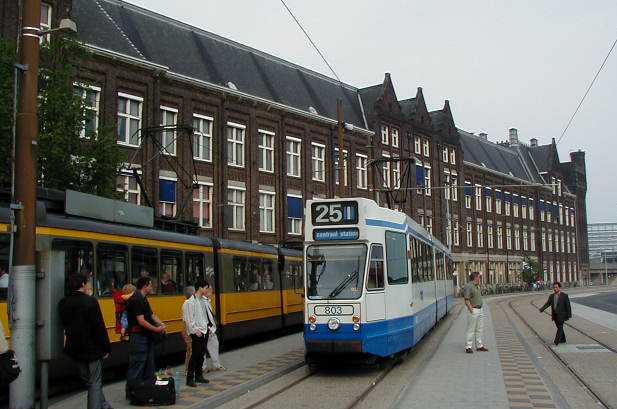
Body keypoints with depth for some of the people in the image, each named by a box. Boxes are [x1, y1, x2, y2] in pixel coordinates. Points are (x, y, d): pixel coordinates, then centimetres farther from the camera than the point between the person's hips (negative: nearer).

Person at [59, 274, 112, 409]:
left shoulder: (63, 303, 1)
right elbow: (100, 327, -15)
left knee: (89, 381, 19)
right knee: (95, 384, 5)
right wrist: (106, 348, -8)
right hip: (92, 348, -6)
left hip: (75, 349, 6)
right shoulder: (91, 301, -16)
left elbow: (65, 325, 9)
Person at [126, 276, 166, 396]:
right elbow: (141, 321, -23)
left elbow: (151, 315, 18)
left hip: (146, 336, 11)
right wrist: (156, 329, -15)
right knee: (137, 365, -4)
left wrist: (161, 324, 1)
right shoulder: (136, 300, -18)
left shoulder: (143, 299, 15)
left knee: (149, 364, 15)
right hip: (138, 337, -11)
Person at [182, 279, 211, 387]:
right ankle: (190, 378, 0)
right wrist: (195, 330, -18)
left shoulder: (203, 300, 11)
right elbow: (189, 319, -17)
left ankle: (199, 376, 24)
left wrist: (207, 326, 12)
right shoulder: (190, 302, -14)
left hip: (204, 331, 8)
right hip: (196, 333, -8)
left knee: (201, 355, 13)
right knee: (195, 355, -6)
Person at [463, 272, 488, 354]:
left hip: (480, 310, 9)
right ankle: (468, 347, 2)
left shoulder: (477, 286, 14)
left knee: (479, 329, 14)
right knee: (471, 329, -4)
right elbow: (466, 300, -18)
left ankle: (479, 345, 22)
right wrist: (471, 310, -20)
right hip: (473, 310, -9)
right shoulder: (468, 286, -15)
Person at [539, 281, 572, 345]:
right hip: (554, 315, 6)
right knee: (559, 328, 15)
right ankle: (563, 339, 29)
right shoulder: (551, 296, 8)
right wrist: (542, 309, -12)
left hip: (561, 315, -6)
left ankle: (556, 341, -12)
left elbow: (568, 306, -5)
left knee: (560, 327, -9)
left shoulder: (564, 296, -6)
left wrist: (569, 315, -8)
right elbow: (547, 303, 5)